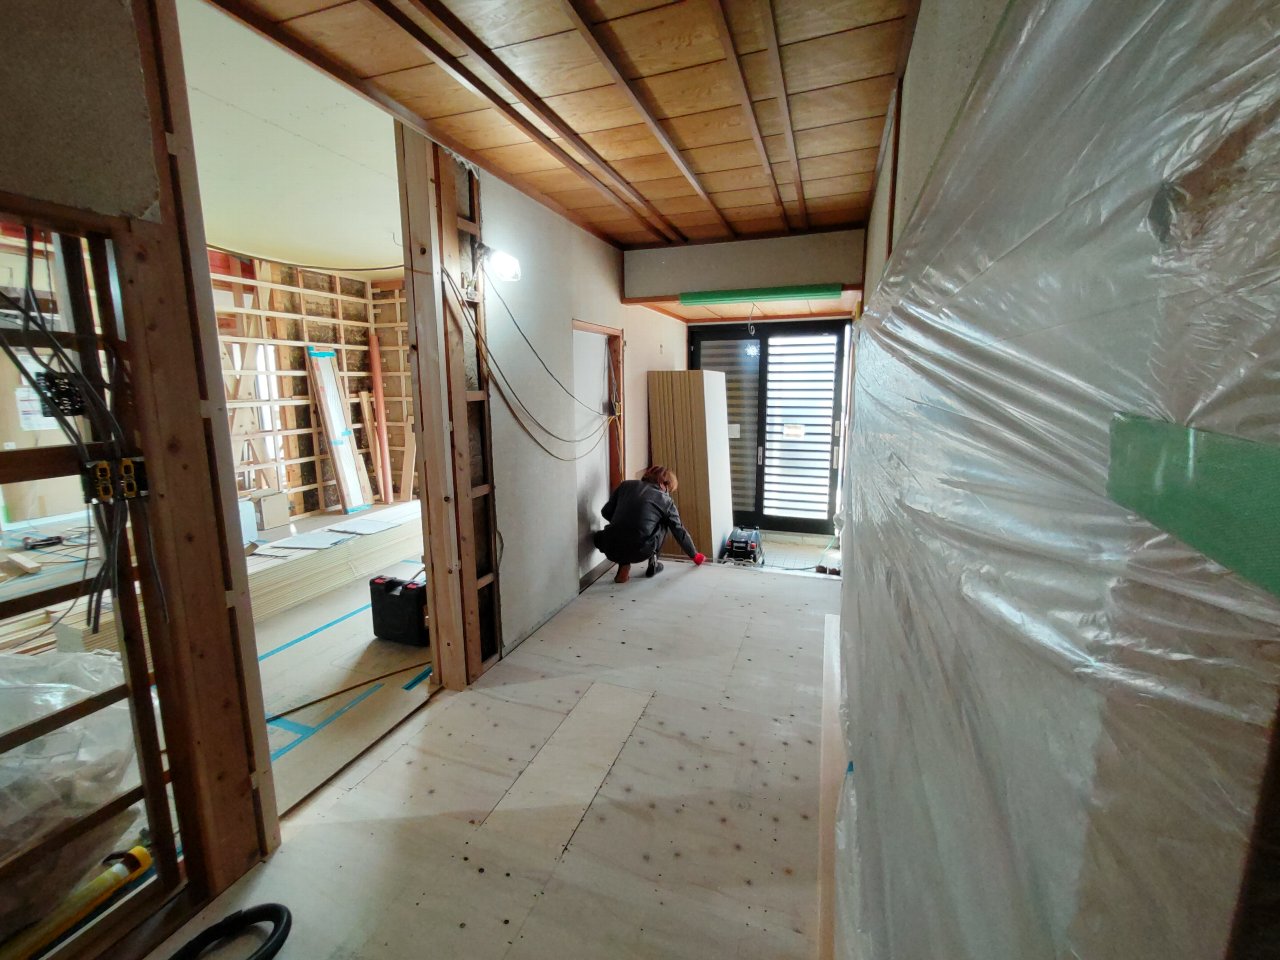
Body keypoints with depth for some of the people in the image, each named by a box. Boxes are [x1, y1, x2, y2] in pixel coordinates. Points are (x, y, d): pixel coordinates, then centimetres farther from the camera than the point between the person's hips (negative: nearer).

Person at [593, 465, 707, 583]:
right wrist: (695, 555, 33)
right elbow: (680, 532, 18)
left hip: (612, 550, 1)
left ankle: (623, 566, 17)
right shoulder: (666, 501, 9)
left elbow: (606, 512, 16)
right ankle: (653, 563, 24)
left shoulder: (626, 485, 13)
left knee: (598, 536, 37)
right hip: (640, 552, -1)